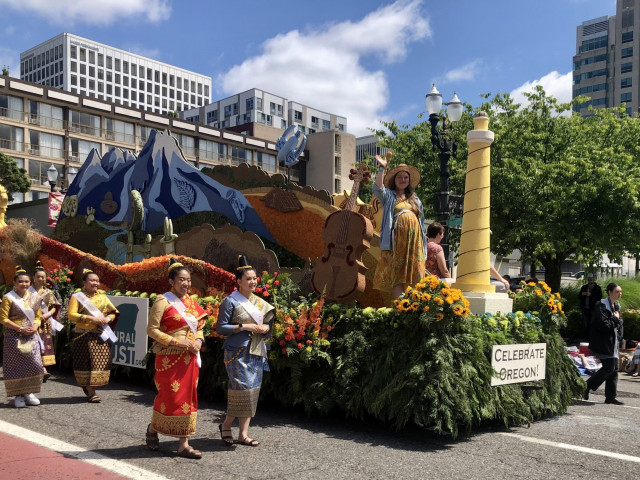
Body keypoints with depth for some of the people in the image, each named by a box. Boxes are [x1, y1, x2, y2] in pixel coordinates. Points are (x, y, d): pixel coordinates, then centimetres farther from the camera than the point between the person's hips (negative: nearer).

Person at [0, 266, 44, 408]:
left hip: (32, 337, 4)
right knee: (15, 366, 1)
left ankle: (29, 392, 13)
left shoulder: (34, 298, 10)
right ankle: (18, 395, 11)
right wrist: (21, 329, -15)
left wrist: (34, 327, -6)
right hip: (14, 337, -4)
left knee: (34, 365, -1)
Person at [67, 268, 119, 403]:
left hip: (101, 335, 4)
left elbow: (113, 312, 16)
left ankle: (87, 386, 24)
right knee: (87, 363, -4)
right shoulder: (77, 296, 2)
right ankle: (91, 393, 3)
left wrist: (107, 319, -7)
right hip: (84, 335, -4)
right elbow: (71, 315, -9)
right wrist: (91, 318, -18)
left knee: (101, 362, 3)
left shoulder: (102, 297, 15)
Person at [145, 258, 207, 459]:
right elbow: (152, 329, -13)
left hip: (190, 358, 6)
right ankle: (152, 429, 29)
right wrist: (176, 341, -18)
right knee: (170, 397, 0)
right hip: (169, 358, -6)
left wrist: (198, 340, -2)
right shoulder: (163, 301, -8)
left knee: (187, 397, 6)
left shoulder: (191, 302, 12)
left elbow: (199, 327, 19)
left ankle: (183, 444, 12)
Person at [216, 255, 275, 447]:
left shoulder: (259, 302, 14)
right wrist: (243, 326, -17)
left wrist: (266, 328, -2)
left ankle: (243, 434, 13)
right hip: (238, 352, -6)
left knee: (252, 392, 5)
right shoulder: (230, 301, -5)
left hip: (256, 353, 7)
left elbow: (268, 325, 21)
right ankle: (226, 425, 11)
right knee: (243, 389, -12)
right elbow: (221, 328, -9)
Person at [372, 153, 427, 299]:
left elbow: (421, 221, 23)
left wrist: (423, 242, 16)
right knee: (397, 275, -9)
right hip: (397, 240, -4)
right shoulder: (389, 196, 10)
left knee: (413, 274, 0)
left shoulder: (415, 199, 23)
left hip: (414, 240, 4)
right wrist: (382, 169, -20)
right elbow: (377, 188, -12)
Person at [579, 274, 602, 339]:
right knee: (585, 325, 5)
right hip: (585, 309, 4)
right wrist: (582, 294, -6)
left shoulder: (598, 288, 1)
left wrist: (590, 295, -16)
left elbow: (599, 298, -8)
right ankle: (585, 338, 11)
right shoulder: (584, 287, 15)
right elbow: (579, 296, 15)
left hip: (593, 309, -4)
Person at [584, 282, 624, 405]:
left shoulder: (616, 306, 15)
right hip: (603, 343, -9)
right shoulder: (602, 306, -15)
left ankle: (611, 397, 13)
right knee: (609, 367, -12)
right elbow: (603, 325, -22)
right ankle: (587, 386, 2)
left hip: (613, 342, 9)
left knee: (614, 369, 7)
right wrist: (615, 319, -10)